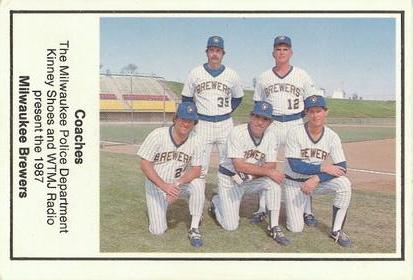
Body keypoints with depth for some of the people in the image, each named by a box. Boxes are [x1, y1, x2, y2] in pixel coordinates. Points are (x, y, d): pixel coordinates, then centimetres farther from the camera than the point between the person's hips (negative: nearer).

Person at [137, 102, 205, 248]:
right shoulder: (158, 135, -20)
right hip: (156, 184, -2)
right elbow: (145, 165, -20)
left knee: (198, 184, -31)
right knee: (158, 230, -8)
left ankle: (194, 229, -17)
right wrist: (164, 186, -32)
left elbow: (196, 170, -13)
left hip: (181, 182, 2)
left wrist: (178, 184, -32)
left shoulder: (195, 141, -13)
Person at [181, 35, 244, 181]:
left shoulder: (232, 75, 4)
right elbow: (186, 98, 10)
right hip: (203, 124, -1)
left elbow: (238, 97, 17)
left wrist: (228, 110, 5)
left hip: (225, 124, 1)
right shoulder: (195, 73, 2)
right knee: (200, 166, 3)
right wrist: (195, 114, 1)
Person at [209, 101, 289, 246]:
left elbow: (271, 165, -11)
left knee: (273, 181, -27)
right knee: (230, 226, -4)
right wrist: (268, 171, -33)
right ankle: (216, 201, 28)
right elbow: (239, 166, -29)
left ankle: (273, 227, -15)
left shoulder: (270, 135, -9)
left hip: (252, 180, 4)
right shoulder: (237, 132, -23)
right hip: (230, 179, -3)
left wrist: (251, 173, -28)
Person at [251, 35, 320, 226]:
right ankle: (262, 210, 13)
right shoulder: (264, 78, 10)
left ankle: (307, 212, 6)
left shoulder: (302, 76, 5)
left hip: (296, 125, -1)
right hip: (270, 125, 2)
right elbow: (258, 106, 14)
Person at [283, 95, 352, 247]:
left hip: (317, 181, 2)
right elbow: (295, 166, -24)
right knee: (295, 228, -6)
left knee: (344, 183, -28)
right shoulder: (295, 133, -18)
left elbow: (342, 168, -18)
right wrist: (323, 168, -30)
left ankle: (336, 230, -13)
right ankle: (292, 206, 29)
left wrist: (317, 179, -31)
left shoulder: (332, 137, -11)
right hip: (294, 183, -2)